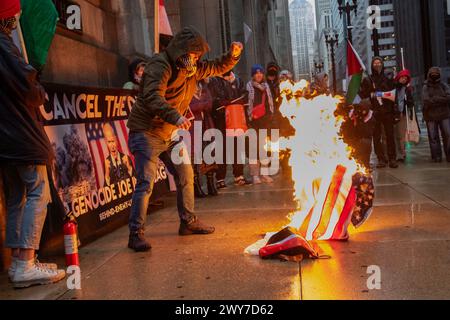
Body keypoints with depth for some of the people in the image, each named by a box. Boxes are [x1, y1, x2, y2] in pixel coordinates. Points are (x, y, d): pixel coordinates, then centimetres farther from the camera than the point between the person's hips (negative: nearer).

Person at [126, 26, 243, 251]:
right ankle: (136, 234, -8)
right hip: (147, 132, -9)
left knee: (186, 176, 13)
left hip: (171, 134, 9)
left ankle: (188, 222, 28)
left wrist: (233, 55, 1)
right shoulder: (160, 65, -18)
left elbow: (218, 68, 22)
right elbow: (152, 98, -33)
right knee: (146, 182, -14)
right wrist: (176, 116, -48)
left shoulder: (193, 69, 9)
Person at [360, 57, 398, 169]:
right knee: (377, 137, 0)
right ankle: (381, 159, 6)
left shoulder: (388, 79, 10)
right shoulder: (367, 80, 7)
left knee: (390, 136, -1)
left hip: (387, 112, 0)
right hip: (375, 113, 0)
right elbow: (362, 95, 3)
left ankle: (392, 159, 4)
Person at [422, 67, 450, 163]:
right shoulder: (426, 88, 2)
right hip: (430, 116, -1)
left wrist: (434, 99, -15)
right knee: (433, 137, 1)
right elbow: (426, 101, -14)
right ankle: (437, 156, 8)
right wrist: (442, 98, -12)